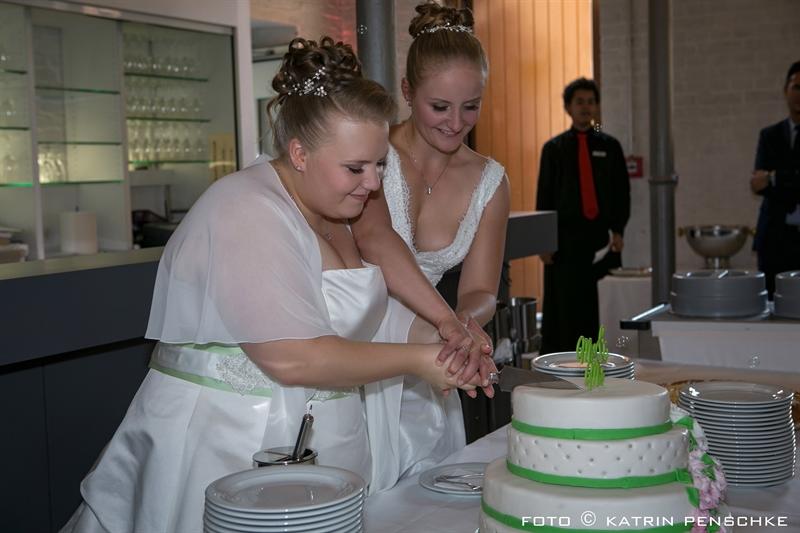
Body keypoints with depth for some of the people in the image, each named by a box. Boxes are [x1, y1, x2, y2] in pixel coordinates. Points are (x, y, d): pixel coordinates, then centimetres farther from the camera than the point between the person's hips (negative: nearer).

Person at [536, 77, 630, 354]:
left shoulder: (609, 146, 9)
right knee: (562, 303, -1)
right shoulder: (554, 148, 6)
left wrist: (618, 230, -3)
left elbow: (622, 191, 9)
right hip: (565, 236, -1)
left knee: (591, 304, 2)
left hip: (599, 236, 1)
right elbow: (544, 196, 3)